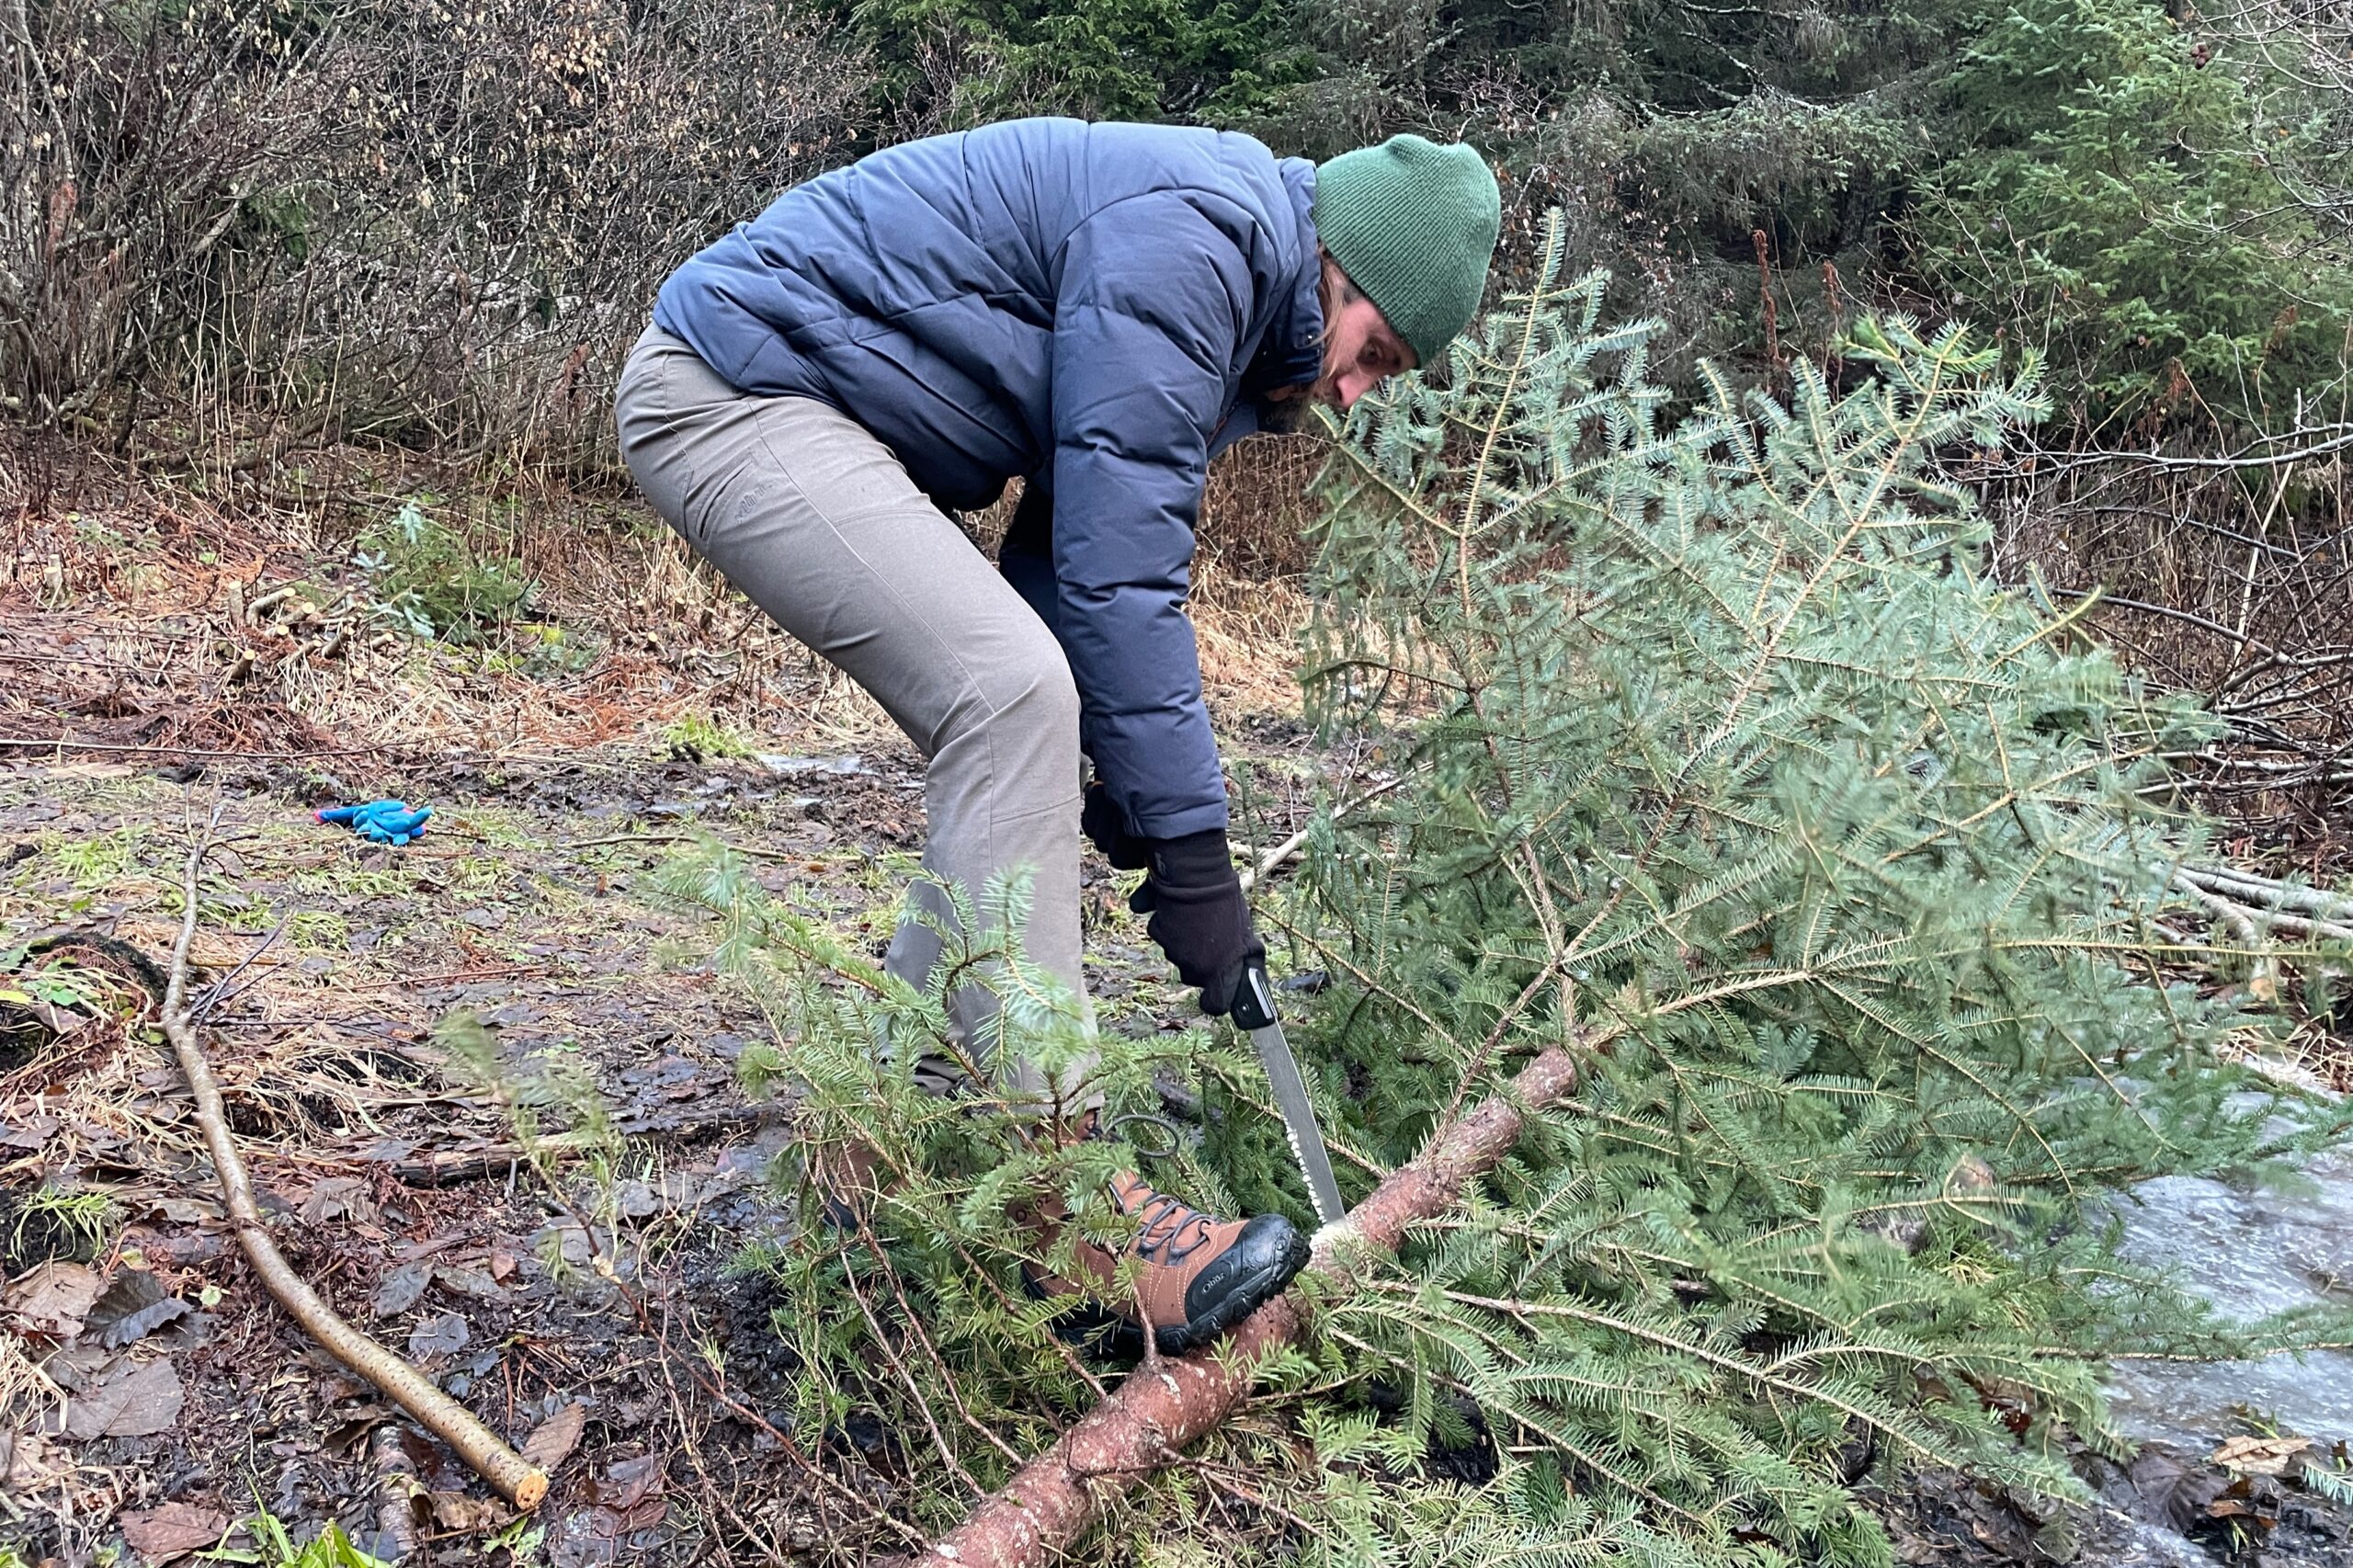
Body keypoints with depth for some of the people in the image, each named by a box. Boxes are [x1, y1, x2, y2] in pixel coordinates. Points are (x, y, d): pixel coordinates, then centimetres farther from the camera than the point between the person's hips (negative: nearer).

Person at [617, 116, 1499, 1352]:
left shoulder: (1218, 304, 14)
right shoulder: (1184, 239, -18)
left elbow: (1066, 559, 13)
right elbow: (1119, 569, -24)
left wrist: (1114, 791, 4)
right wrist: (1189, 853, -20)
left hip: (757, 404, 11)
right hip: (731, 392, -11)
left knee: (1010, 726, 7)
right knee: (1009, 693, -23)